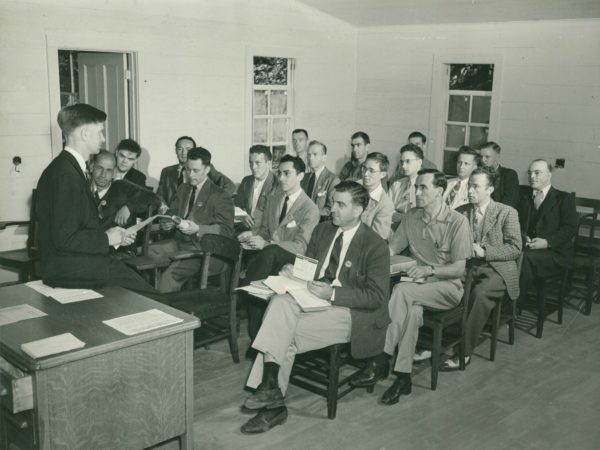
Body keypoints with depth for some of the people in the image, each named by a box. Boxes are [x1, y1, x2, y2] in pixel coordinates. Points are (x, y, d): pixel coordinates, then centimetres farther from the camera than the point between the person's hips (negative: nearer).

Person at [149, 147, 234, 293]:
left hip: (202, 248, -8)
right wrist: (166, 224, -1)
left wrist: (197, 229, -24)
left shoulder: (220, 196, -4)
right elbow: (172, 212, 24)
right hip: (179, 241, 8)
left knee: (170, 275, -29)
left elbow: (227, 230, -10)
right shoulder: (182, 189, 18)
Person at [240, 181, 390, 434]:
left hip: (349, 313, -6)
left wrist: (332, 293, -22)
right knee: (281, 301, -25)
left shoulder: (375, 246, -8)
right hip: (313, 298, 6)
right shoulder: (322, 230, 12)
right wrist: (293, 272, -3)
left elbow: (377, 297, -12)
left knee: (284, 333, -26)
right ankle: (270, 386, -22)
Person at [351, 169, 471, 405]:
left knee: (402, 290, -33)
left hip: (448, 287, -4)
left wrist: (430, 270, -25)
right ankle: (403, 377, -28)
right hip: (419, 287, 4)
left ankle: (382, 361, -29)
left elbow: (460, 268, -11)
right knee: (412, 310, -32)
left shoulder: (457, 222, -8)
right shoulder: (411, 216, 10)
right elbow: (391, 248, 11)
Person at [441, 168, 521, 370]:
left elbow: (515, 249, -2)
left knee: (479, 293, -35)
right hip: (466, 266, 4)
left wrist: (484, 252, -14)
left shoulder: (507, 213, 2)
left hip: (496, 270, -4)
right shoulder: (460, 212, 13)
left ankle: (465, 352, -27)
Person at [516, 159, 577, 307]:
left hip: (554, 252, -4)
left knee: (526, 256, -35)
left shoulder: (564, 198, 6)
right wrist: (522, 235, -7)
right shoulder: (525, 195, 21)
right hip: (526, 246, 4)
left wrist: (547, 242, -18)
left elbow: (570, 228, -4)